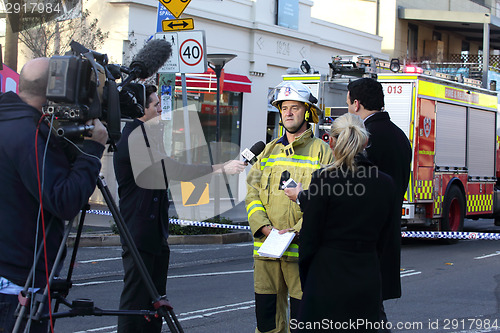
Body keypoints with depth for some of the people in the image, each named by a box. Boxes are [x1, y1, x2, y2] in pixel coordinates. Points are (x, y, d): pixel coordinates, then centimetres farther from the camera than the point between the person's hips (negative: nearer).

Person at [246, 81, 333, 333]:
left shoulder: (321, 151, 2)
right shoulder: (269, 151, 16)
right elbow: (252, 194, 10)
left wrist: (295, 231, -16)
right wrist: (265, 228, -7)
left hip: (303, 249, -4)